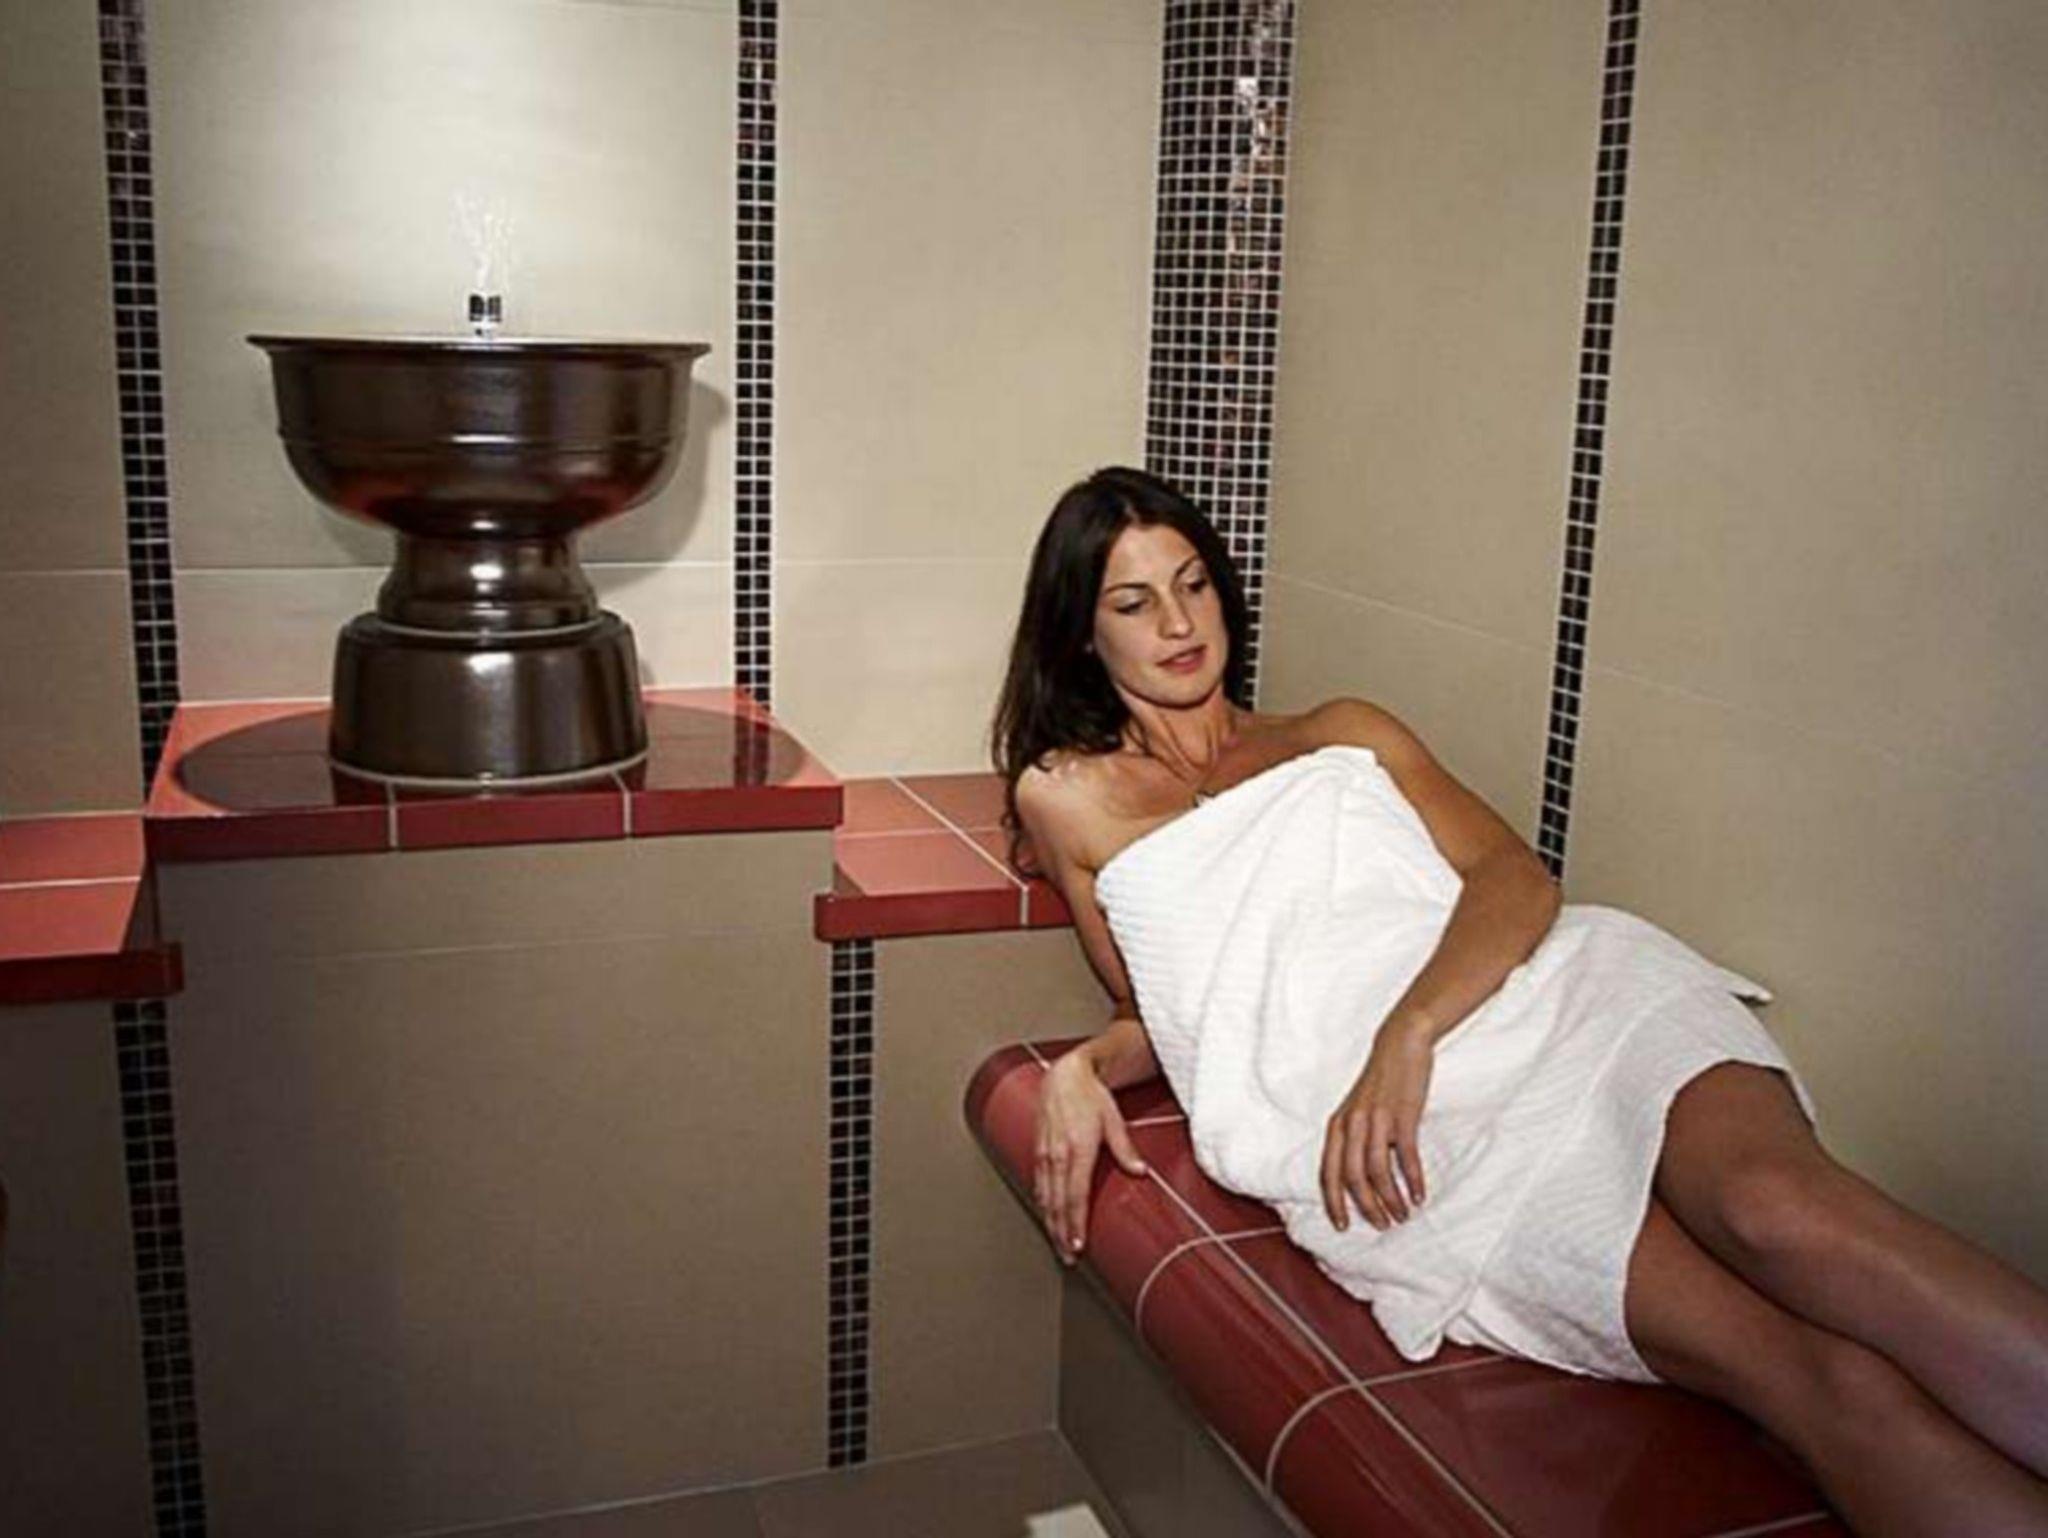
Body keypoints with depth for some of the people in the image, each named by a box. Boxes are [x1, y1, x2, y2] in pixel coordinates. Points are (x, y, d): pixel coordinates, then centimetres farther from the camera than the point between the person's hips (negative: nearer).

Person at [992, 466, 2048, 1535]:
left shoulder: (1342, 734, 26)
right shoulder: (1069, 793, 23)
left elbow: (1517, 876, 9)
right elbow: (1164, 1008, 26)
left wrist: (1408, 1033, -11)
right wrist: (1083, 1069, 1)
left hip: (1543, 995, 2)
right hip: (1346, 1117, -2)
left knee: (1779, 1209, -34)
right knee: (1809, 1369, -27)